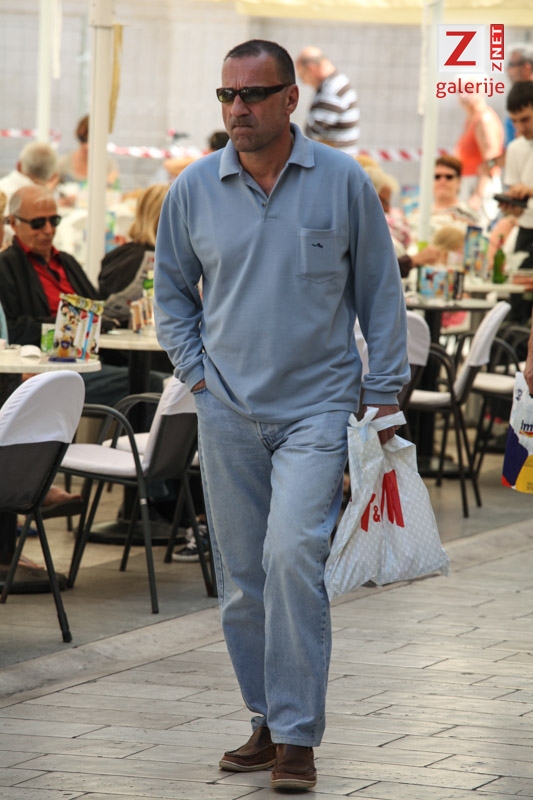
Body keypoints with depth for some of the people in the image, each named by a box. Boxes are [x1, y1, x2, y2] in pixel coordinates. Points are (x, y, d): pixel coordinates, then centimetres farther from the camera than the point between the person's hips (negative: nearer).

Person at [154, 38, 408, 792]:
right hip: (228, 412, 3)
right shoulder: (193, 190, 3)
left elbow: (380, 291, 5)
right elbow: (172, 291, 16)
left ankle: (298, 737, -15)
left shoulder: (342, 182, -2)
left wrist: (385, 394, 2)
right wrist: (197, 373, 5)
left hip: (316, 406, -3)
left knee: (293, 556, -19)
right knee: (242, 581, 7)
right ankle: (269, 722, 22)